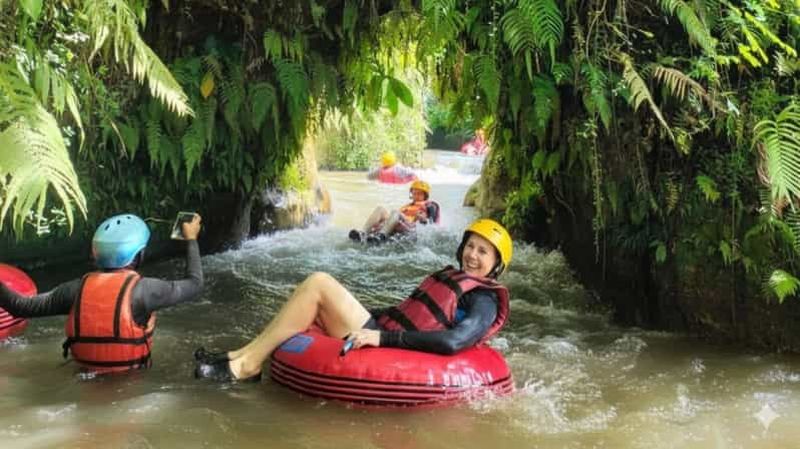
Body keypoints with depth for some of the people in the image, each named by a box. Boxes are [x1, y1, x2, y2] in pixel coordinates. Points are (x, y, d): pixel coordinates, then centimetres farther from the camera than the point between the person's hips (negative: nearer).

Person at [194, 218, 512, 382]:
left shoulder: (484, 301, -5)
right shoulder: (449, 276, 23)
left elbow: (452, 342, -22)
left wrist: (381, 336, -25)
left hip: (386, 352, -9)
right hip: (380, 332, 9)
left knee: (319, 283, -16)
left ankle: (244, 365, -13)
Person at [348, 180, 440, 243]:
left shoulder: (429, 205, 25)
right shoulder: (407, 206, 41)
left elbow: (430, 223, 7)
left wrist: (422, 219, -14)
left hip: (411, 228, -5)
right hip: (394, 230, 5)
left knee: (395, 213, -32)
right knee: (380, 209, -15)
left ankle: (381, 236, -60)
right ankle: (363, 233, -39)